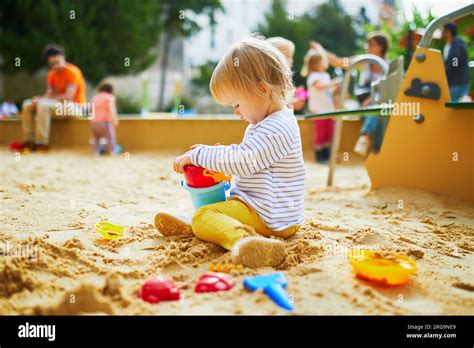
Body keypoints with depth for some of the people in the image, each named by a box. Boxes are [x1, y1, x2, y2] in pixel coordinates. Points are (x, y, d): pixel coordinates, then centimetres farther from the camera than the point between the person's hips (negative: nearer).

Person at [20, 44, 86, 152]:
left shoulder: (72, 72, -14)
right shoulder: (52, 74, 10)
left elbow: (69, 96, -23)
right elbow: (49, 95, 7)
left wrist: (42, 99, -20)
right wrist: (39, 99, -18)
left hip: (74, 105, -9)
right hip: (57, 104, 9)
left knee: (43, 105, -31)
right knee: (27, 105, 1)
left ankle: (42, 143, -27)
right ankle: (28, 141, -6)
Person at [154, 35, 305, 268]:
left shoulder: (277, 128, -21)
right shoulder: (264, 124, 14)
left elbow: (242, 162, -27)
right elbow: (245, 155, 26)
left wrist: (198, 155, -17)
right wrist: (213, 154, 8)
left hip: (270, 216, -11)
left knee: (204, 216, -28)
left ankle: (242, 239, -51)